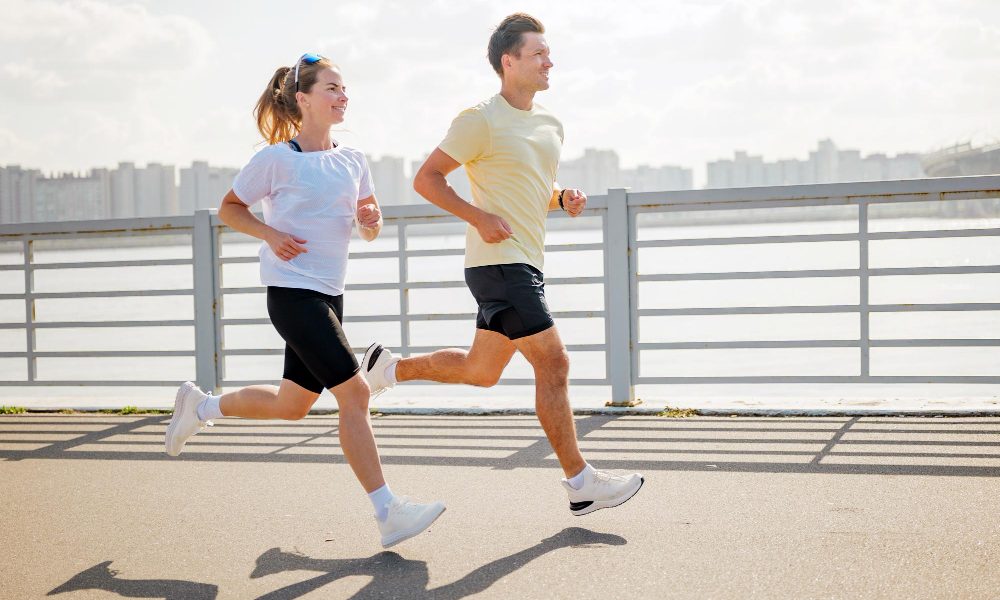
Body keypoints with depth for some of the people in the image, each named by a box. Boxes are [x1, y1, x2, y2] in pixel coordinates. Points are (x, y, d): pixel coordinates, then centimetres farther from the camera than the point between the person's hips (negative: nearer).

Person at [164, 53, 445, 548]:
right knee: (353, 392, -15)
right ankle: (388, 512, -12)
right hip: (292, 292, -8)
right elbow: (228, 208, 3)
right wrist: (270, 234, -14)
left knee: (292, 405, 16)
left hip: (329, 294, 8)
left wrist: (371, 219, -6)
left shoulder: (352, 161, 9)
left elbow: (368, 229, 18)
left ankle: (201, 407, 39)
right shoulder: (277, 159, -7)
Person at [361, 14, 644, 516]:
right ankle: (580, 483, -4)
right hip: (499, 262, -9)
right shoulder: (482, 121, -10)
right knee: (553, 363, -10)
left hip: (525, 264, 9)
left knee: (481, 370, 16)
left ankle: (389, 367, 33)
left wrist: (563, 198, 4)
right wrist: (479, 217, -19)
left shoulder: (550, 125, 15)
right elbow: (426, 179, -8)